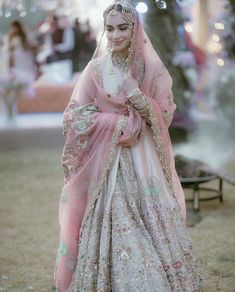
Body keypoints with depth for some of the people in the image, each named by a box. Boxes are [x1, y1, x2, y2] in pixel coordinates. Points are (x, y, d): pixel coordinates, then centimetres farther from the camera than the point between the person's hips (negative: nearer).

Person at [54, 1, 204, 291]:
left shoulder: (151, 68, 3)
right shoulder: (96, 69, 0)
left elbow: (165, 115, 1)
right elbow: (75, 116, -2)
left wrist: (137, 96, -15)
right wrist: (117, 122, -13)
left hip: (143, 160, 1)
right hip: (105, 161, -1)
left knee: (152, 223, -2)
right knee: (110, 224, -6)